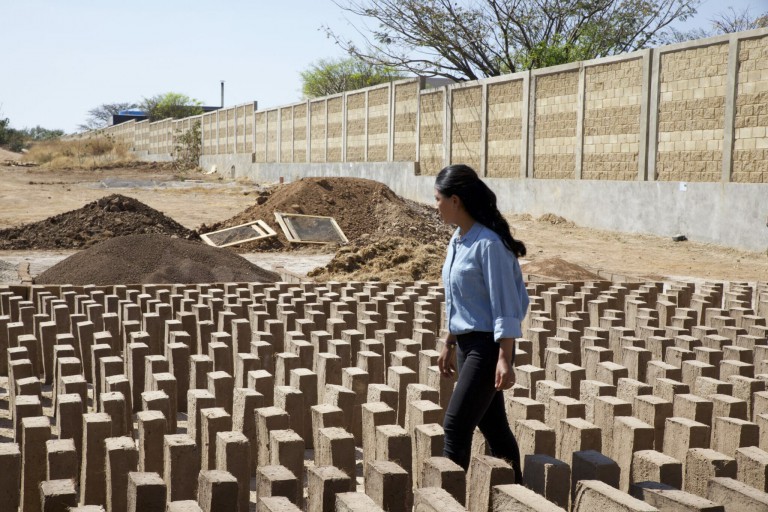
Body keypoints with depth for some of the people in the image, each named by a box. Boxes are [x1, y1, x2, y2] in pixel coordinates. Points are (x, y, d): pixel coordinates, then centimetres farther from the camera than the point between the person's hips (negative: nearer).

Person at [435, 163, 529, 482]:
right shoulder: (457, 241, 10)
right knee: (492, 425, 14)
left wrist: (505, 359, -21)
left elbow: (505, 305, -19)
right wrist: (449, 345, 22)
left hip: (487, 345, -9)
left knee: (456, 424, -9)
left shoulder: (488, 243, -17)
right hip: (467, 344, 9)